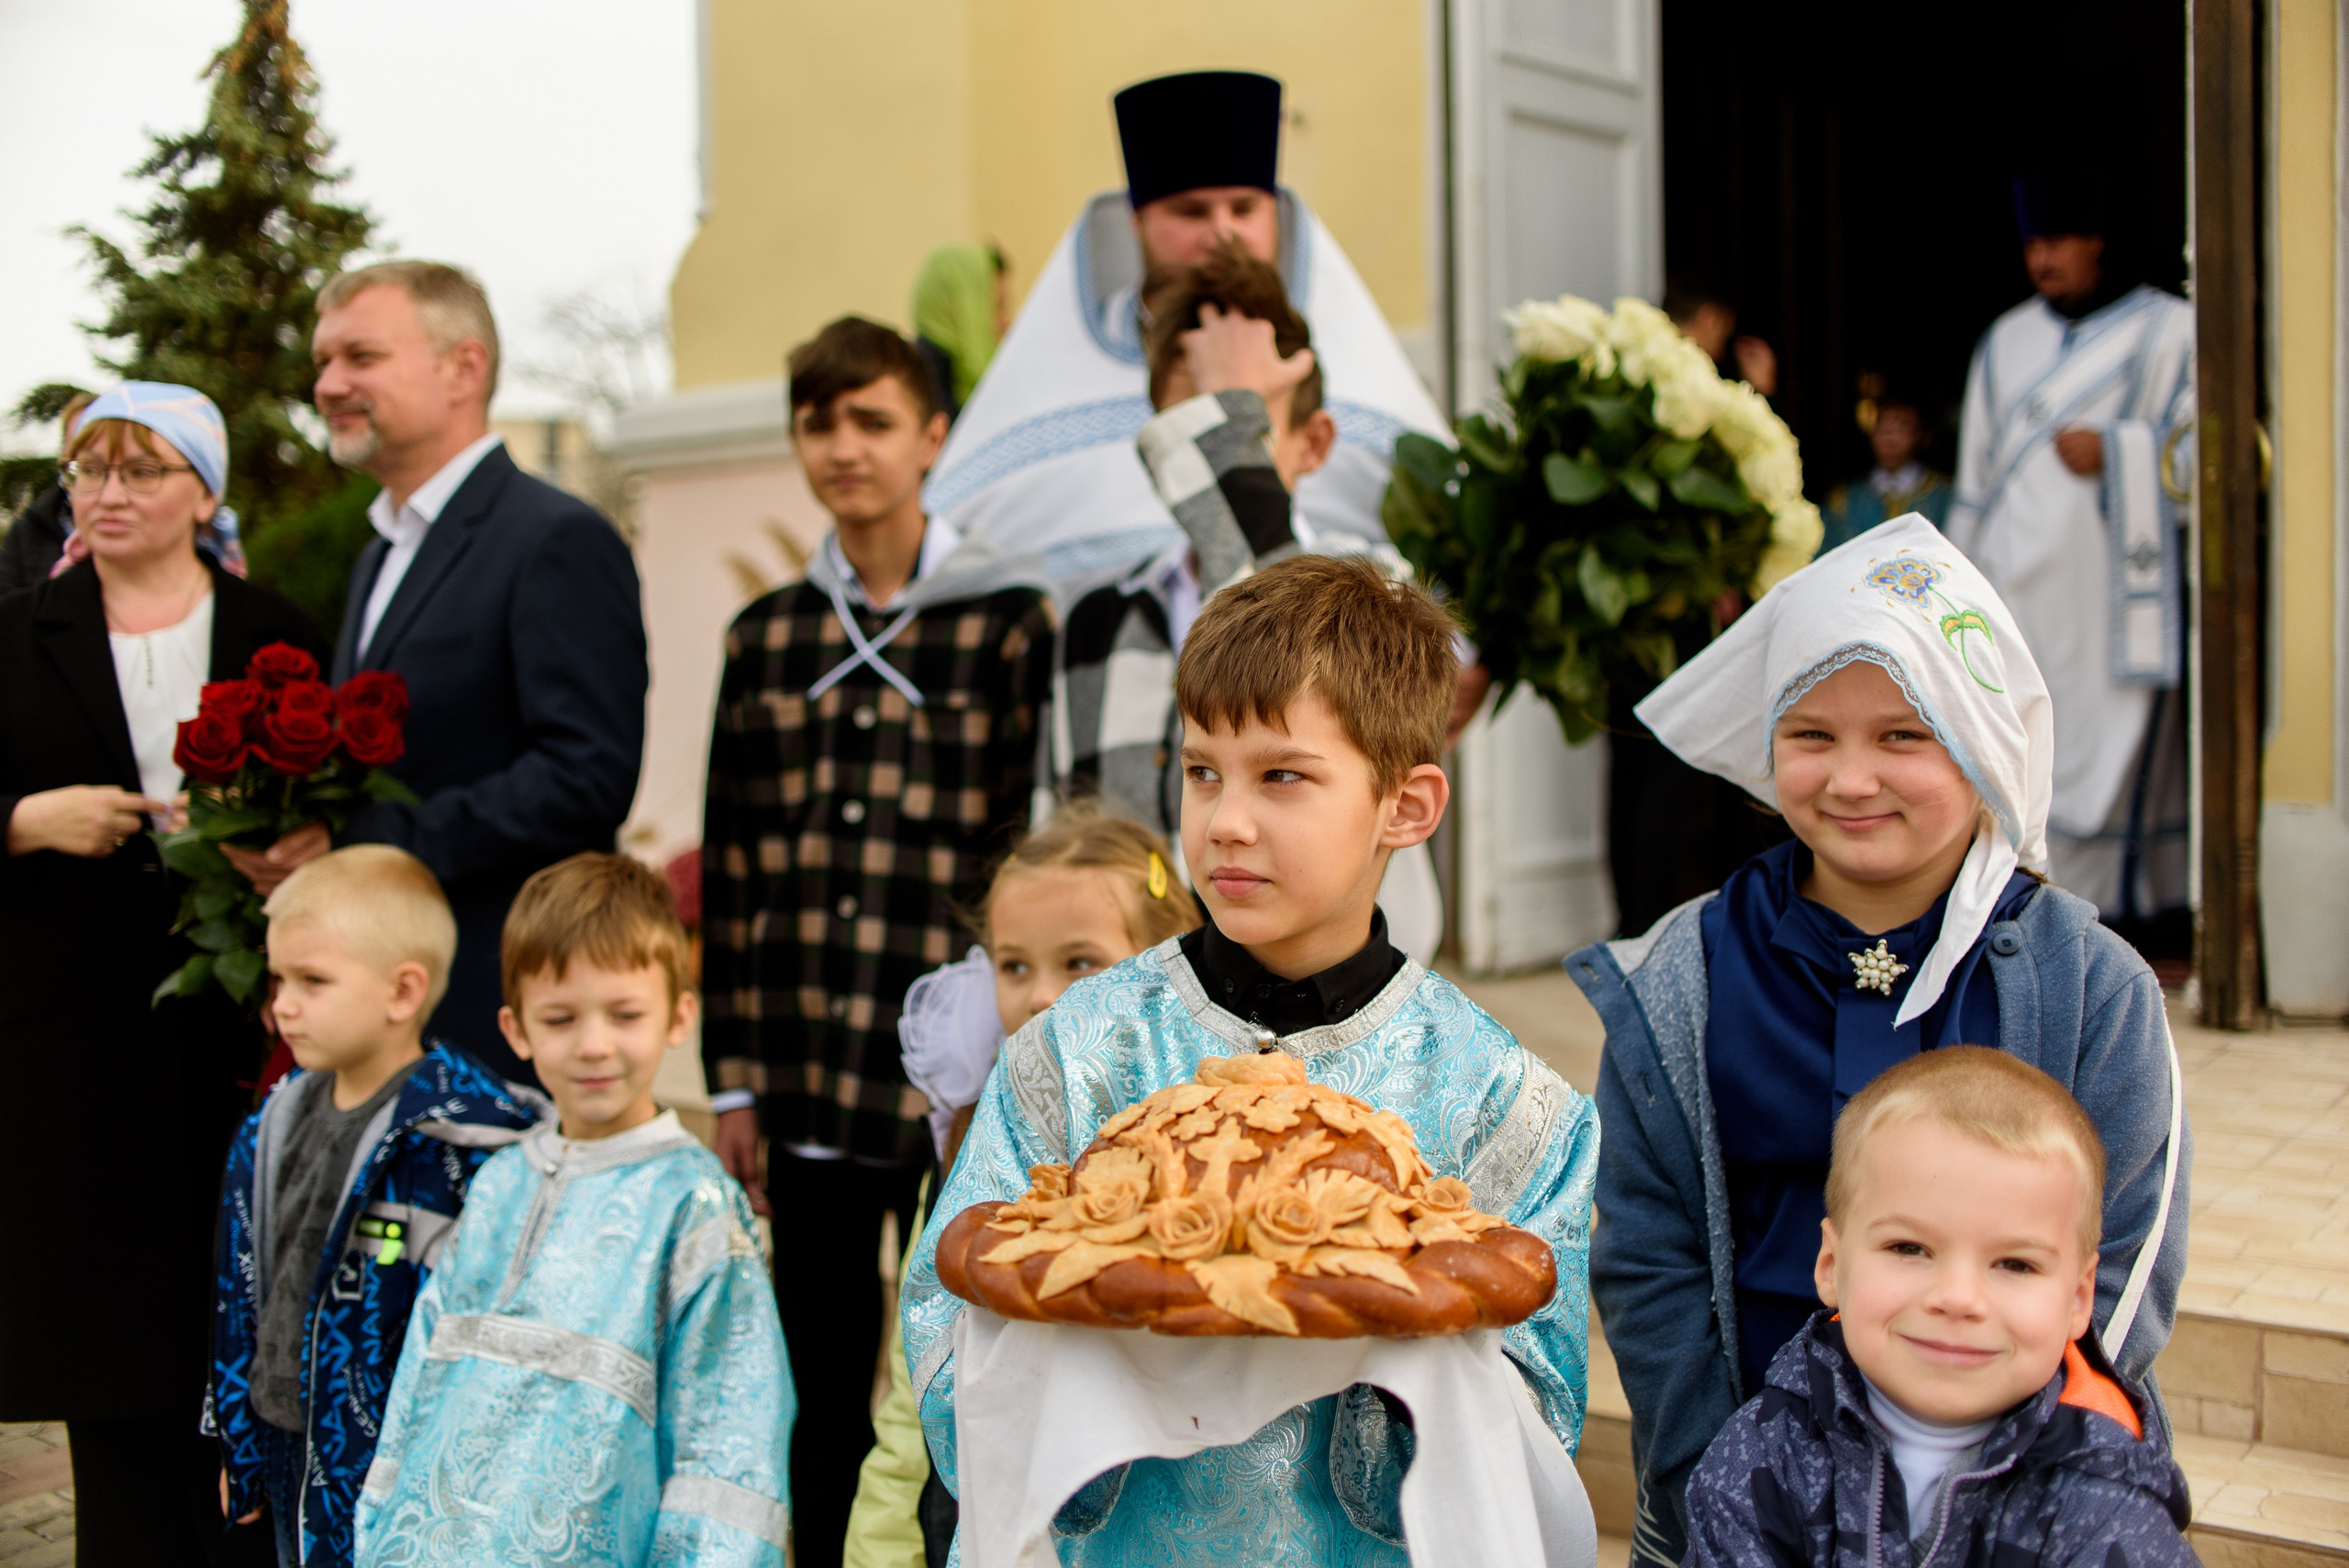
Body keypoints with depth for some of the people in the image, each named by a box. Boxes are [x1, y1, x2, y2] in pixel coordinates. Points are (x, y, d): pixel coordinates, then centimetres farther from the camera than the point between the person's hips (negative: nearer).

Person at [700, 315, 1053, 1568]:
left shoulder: (1009, 619, -3)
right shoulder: (766, 638, 9)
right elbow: (731, 869, 9)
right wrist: (732, 1078, 7)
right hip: (809, 1082, 4)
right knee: (817, 1400, 13)